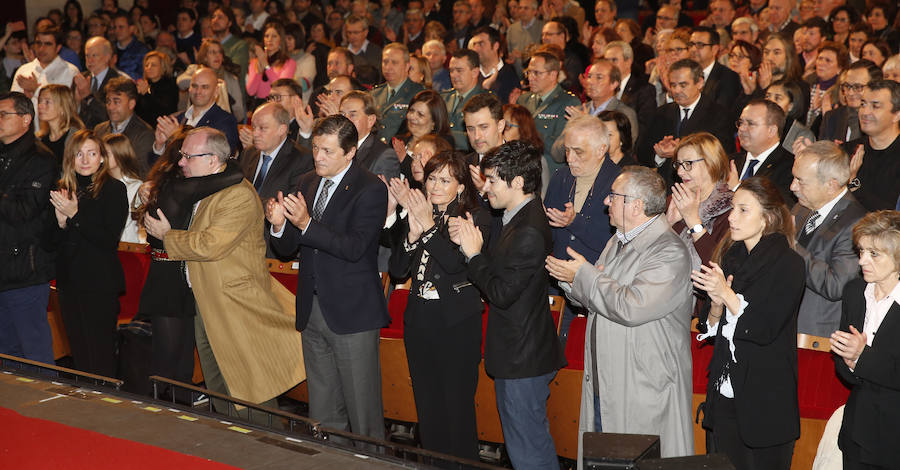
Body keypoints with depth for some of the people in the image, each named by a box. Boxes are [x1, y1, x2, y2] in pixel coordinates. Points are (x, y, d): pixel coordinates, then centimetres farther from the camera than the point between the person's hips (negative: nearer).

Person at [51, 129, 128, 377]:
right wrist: (61, 222, -8)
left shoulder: (114, 189, -6)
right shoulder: (63, 190, 10)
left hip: (101, 284, -6)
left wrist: (75, 216, -17)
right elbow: (53, 242, 12)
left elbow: (110, 240, -14)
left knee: (101, 357, -3)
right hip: (70, 281, 6)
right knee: (79, 354, 12)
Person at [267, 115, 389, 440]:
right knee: (322, 415, 15)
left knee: (362, 412, -1)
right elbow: (288, 249, 10)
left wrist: (306, 224, -27)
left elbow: (355, 247, -21)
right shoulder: (307, 184, 11)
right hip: (312, 311, 7)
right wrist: (280, 225, -11)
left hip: (352, 314, -7)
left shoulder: (370, 190, -10)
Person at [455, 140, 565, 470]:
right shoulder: (515, 219, 8)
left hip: (524, 357, -10)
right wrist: (468, 244, -3)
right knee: (535, 443, 21)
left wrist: (474, 254, -12)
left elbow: (501, 294, -22)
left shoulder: (529, 233, -24)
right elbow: (496, 271, 11)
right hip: (516, 354, 10)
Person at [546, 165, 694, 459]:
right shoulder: (617, 242, 15)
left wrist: (583, 275, -15)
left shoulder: (670, 251, -17)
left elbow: (632, 307, -28)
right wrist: (570, 280, 0)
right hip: (602, 387, 9)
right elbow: (597, 300, 23)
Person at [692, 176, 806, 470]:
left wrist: (727, 294, -19)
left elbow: (766, 330, -18)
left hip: (766, 399, -6)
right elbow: (711, 327, 10)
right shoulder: (730, 256, 9)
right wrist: (716, 303, -11)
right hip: (726, 392, 6)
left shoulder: (789, 264, -10)